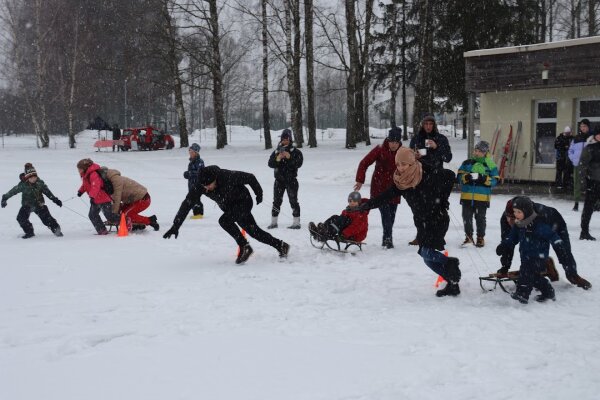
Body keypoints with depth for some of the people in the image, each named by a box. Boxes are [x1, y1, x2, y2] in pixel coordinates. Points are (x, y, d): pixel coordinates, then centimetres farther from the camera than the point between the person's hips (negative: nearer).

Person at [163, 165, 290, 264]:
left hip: (244, 201, -6)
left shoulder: (228, 176, -35)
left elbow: (250, 178, -20)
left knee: (224, 220, -28)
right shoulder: (200, 186, -22)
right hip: (230, 208, 6)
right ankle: (281, 246, 26)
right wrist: (176, 226, -27)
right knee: (254, 231, 11)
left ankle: (244, 247, -14)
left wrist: (259, 194, -4)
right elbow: (187, 204, -22)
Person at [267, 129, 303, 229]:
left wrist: (289, 157, -26)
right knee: (277, 200, 8)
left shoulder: (295, 152, -1)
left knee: (293, 200, -1)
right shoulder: (276, 152, 8)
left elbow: (298, 164, -14)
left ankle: (296, 222, 1)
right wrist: (277, 159, -21)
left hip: (291, 180, -3)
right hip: (279, 179, 3)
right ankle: (273, 222, 16)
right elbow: (270, 164, -2)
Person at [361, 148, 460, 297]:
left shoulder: (429, 175, -18)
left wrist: (443, 199, -7)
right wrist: (366, 205, -17)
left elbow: (450, 176, -6)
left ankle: (450, 262, 8)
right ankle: (452, 284, 18)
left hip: (438, 219, -6)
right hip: (422, 223, 7)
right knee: (428, 257, 6)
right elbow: (385, 196, -6)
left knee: (427, 253, -18)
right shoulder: (401, 182, -3)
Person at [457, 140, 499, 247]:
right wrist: (466, 177, -17)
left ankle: (480, 238, 18)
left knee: (480, 218, 6)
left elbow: (494, 180, -3)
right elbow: (460, 176, 5)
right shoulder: (467, 163, 5)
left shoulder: (490, 165, -1)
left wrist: (485, 179, -20)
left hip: (482, 197, -2)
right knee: (467, 217, 8)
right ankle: (468, 237, 21)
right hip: (467, 196, 3)